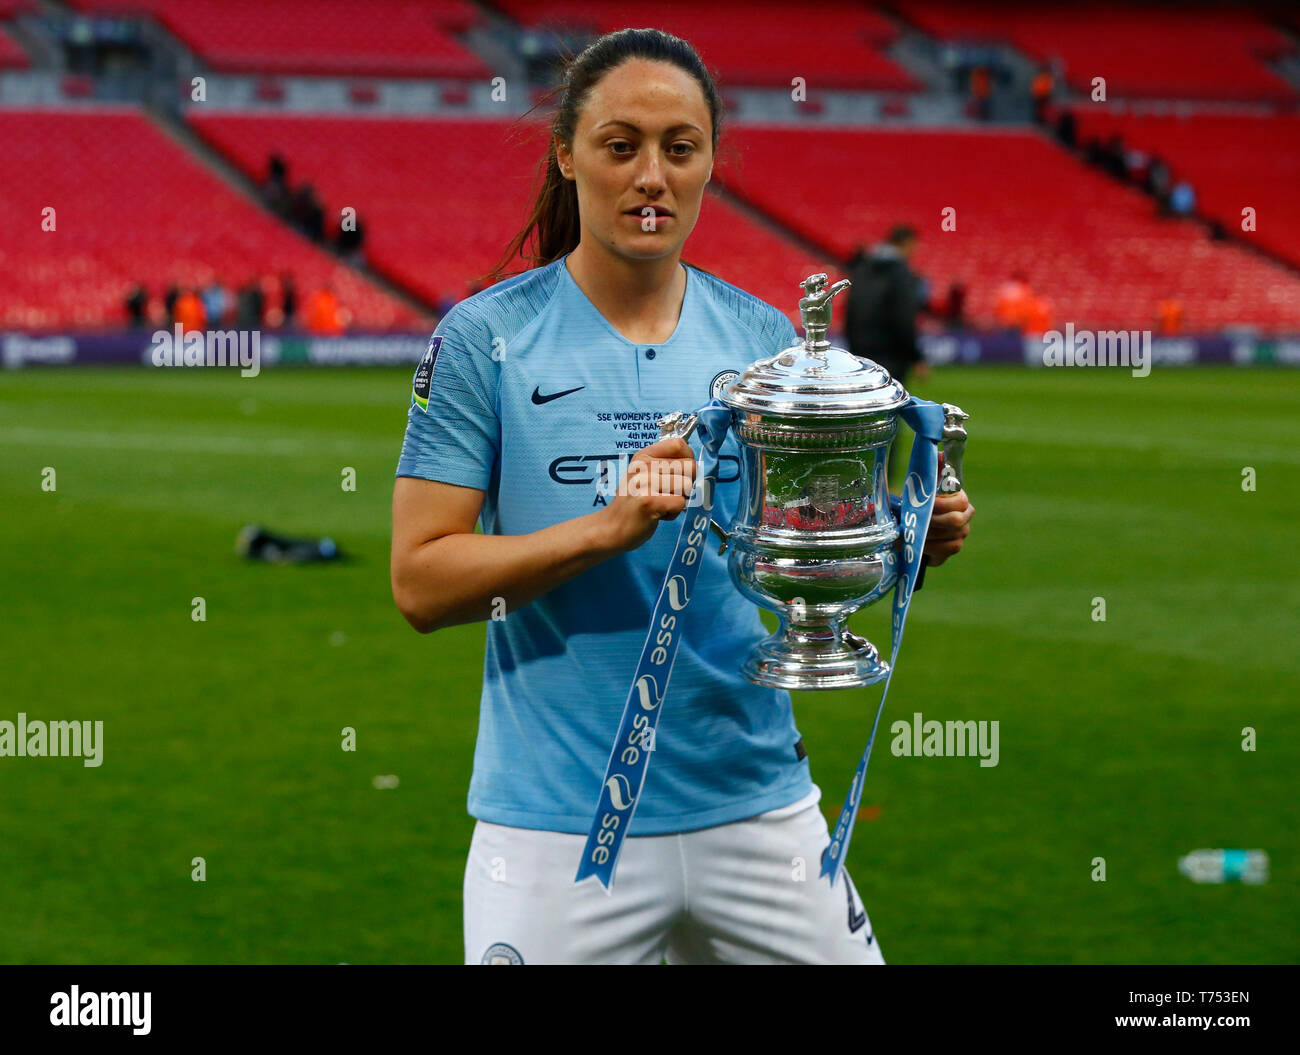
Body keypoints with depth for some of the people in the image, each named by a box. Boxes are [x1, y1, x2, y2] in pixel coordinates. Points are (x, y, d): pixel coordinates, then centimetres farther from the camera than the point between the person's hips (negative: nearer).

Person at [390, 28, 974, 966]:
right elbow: (422, 584, -9)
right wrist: (608, 526, -21)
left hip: (757, 807, 3)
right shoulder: (486, 338, -4)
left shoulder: (764, 338, 6)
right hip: (560, 821, -3)